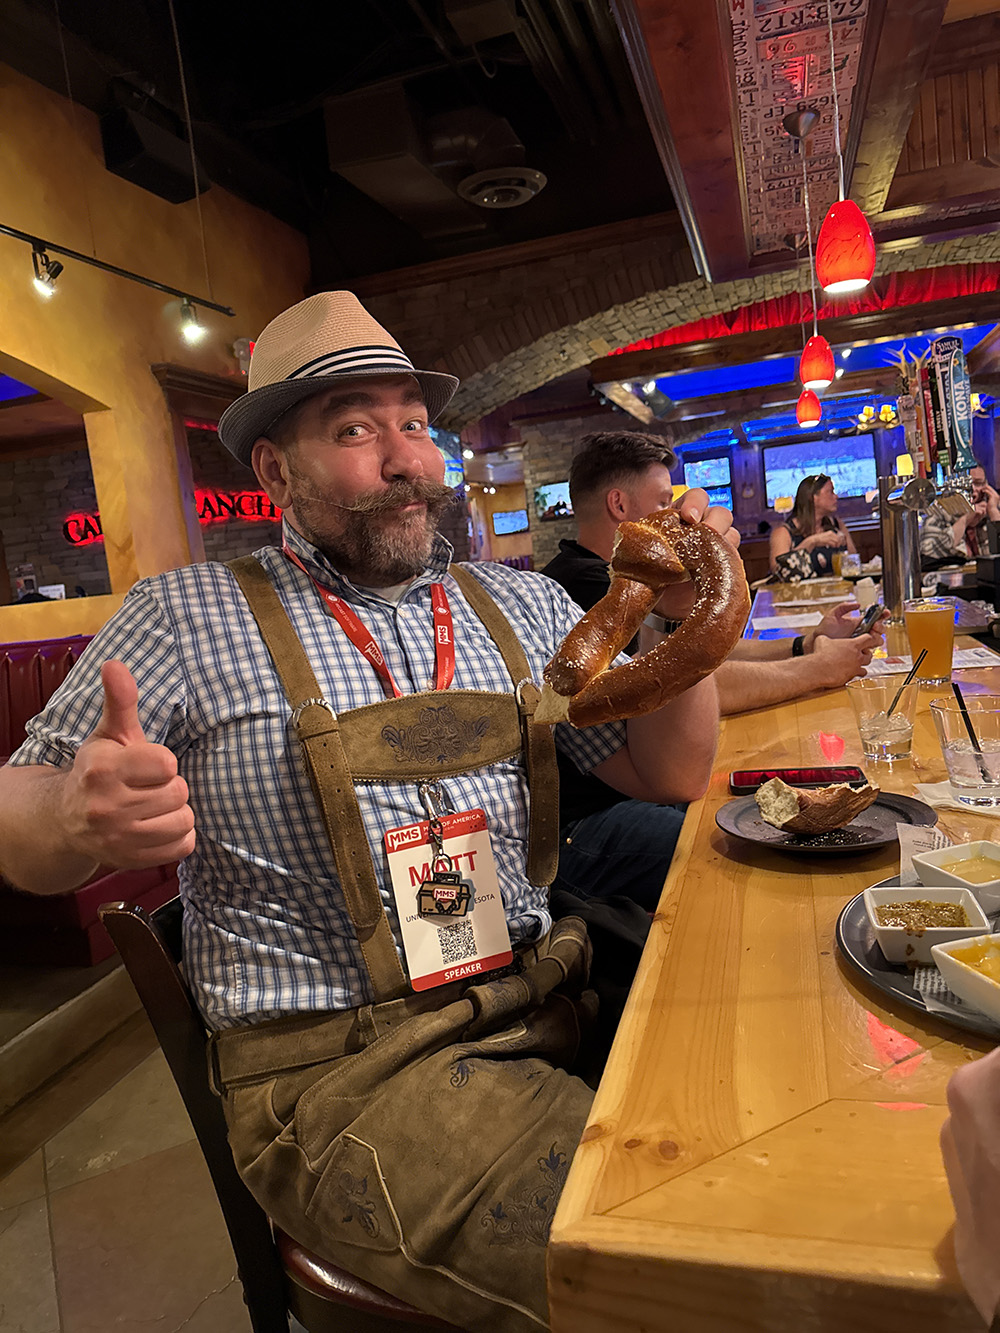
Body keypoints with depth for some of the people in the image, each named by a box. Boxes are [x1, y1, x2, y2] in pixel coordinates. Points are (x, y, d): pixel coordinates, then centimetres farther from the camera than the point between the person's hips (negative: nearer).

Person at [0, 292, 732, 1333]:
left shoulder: (521, 606, 8)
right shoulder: (187, 619, -3)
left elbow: (669, 774, 10)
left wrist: (686, 618, -6)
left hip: (547, 1010, 5)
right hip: (339, 1073, -4)